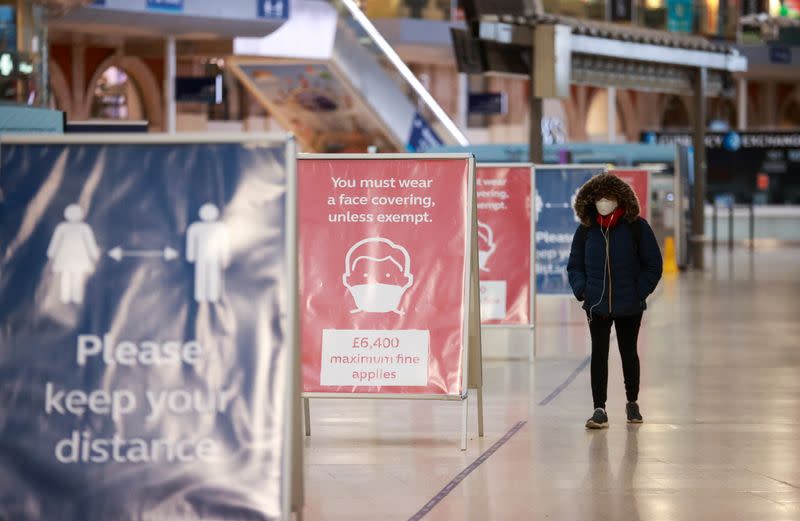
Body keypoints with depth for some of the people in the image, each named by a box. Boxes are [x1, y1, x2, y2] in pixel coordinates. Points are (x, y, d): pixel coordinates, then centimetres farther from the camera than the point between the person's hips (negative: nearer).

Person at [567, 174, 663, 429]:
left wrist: (639, 292, -8)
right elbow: (575, 265, 13)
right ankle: (599, 409, -3)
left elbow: (653, 265, 1)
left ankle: (632, 403, 29)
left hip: (629, 305, -1)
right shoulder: (585, 230, 3)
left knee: (628, 353, 12)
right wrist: (581, 289, -5)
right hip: (597, 305, 1)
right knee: (599, 355, -4)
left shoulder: (637, 228, -3)